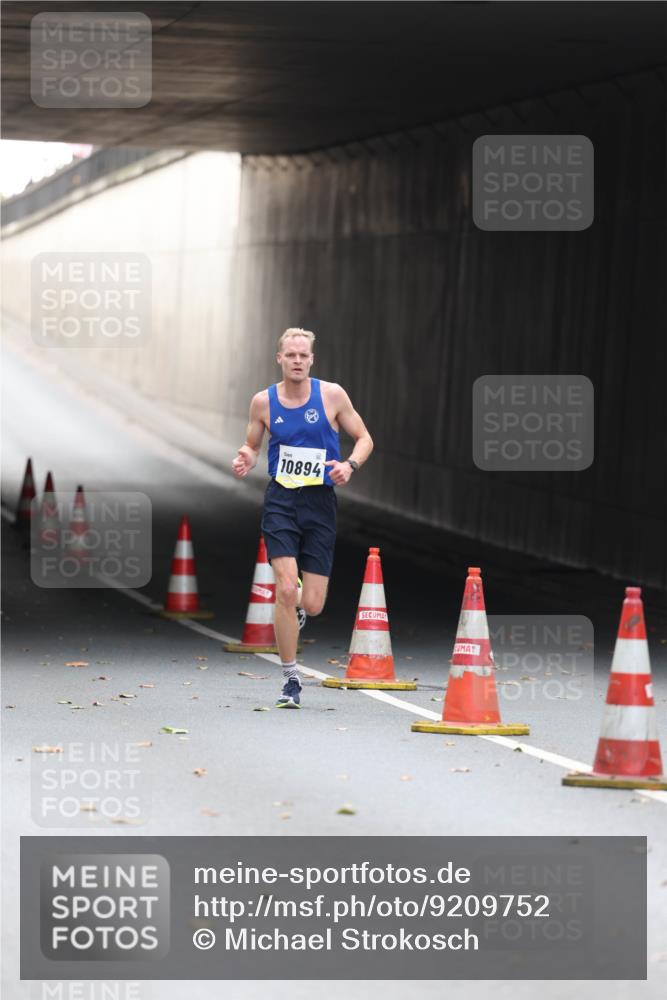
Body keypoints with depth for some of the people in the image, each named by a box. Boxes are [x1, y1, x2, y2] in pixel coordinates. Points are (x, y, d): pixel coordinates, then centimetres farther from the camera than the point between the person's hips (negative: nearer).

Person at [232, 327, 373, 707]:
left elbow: (364, 438, 6)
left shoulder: (332, 395, -2)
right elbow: (252, 446, 15)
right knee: (286, 589, -16)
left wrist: (350, 465, -14)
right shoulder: (264, 401, 1)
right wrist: (246, 461, -9)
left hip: (320, 502, 0)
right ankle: (291, 681, -3)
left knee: (312, 605, -3)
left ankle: (296, 605, 38)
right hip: (280, 501, 0)